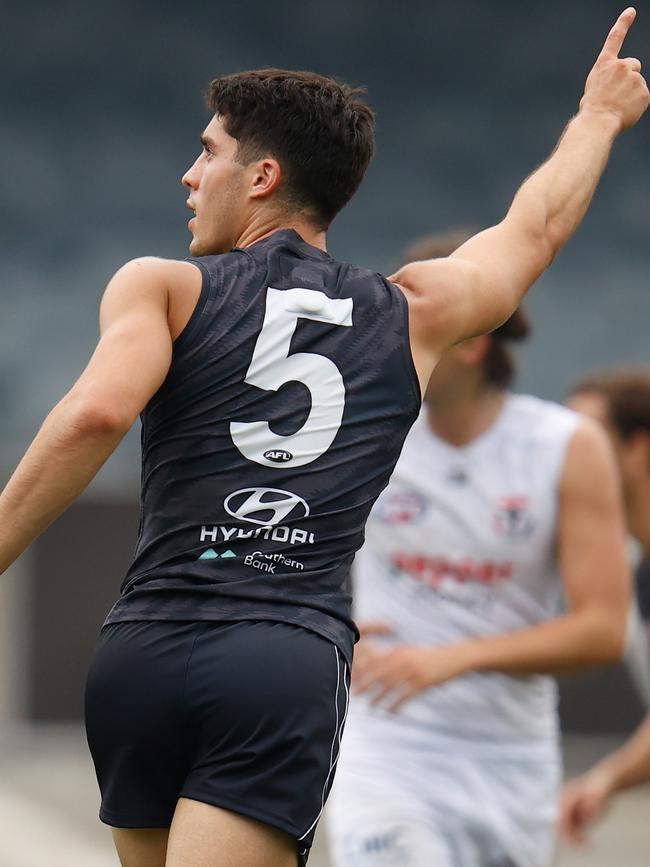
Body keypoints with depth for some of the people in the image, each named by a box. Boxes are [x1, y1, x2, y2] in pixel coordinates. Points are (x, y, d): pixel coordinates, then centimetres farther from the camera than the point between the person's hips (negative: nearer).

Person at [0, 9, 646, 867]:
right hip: (293, 661, 0)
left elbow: (97, 413, -13)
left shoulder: (163, 288, 7)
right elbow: (535, 227, 35)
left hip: (147, 645, 1)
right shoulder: (411, 314, 16)